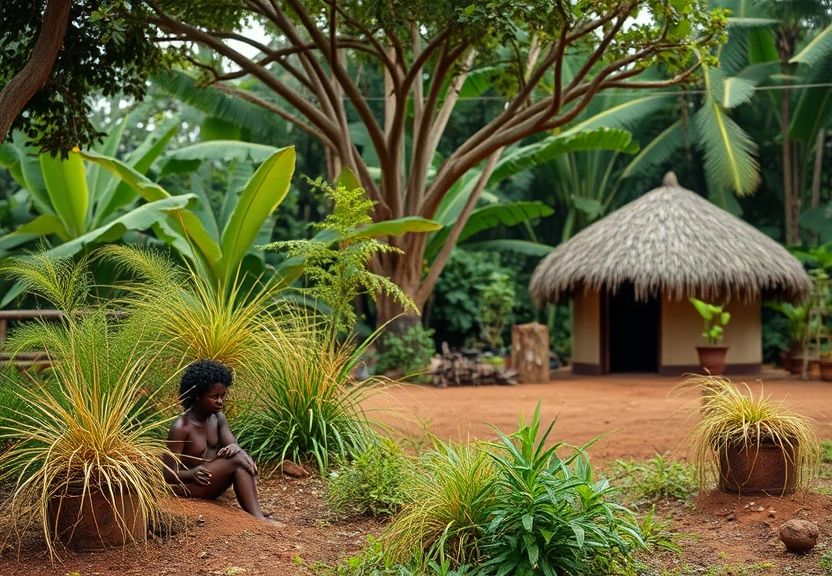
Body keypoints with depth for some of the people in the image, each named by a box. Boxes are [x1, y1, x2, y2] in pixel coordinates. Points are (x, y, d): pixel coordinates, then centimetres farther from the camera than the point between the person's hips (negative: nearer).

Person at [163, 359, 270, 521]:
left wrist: (234, 448, -29)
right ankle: (256, 518, -30)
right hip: (187, 484, -8)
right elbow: (169, 474, -18)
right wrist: (193, 473, -38)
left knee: (246, 461, -18)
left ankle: (257, 517, -26)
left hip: (211, 483, 8)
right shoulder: (181, 427, -19)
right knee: (237, 461, -26)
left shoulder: (218, 419, 3)